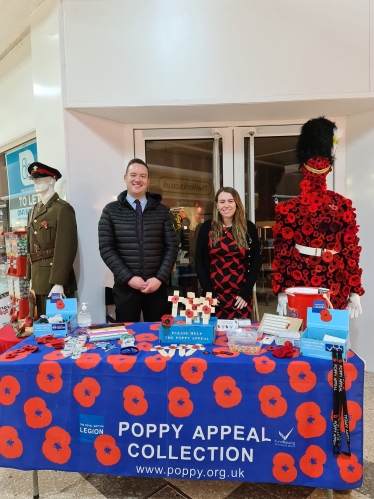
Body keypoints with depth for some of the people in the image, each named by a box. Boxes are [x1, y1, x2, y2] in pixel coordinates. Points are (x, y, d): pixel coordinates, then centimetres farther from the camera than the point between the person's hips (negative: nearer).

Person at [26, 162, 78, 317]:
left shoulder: (63, 209, -9)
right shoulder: (33, 211, 16)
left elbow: (66, 248, -17)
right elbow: (30, 248, 18)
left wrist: (59, 282, -21)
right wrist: (31, 279, 15)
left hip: (55, 281, -7)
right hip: (38, 281, 8)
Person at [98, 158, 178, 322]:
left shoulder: (161, 210, 6)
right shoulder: (111, 210, 2)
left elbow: (171, 246, 2)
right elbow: (106, 248, -3)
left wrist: (160, 278, -9)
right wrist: (128, 277, -12)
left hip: (156, 286, 1)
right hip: (125, 287, -1)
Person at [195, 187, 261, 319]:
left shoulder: (248, 227, 2)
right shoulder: (207, 227, 2)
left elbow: (255, 262, 2)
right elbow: (199, 261, 2)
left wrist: (246, 292, -5)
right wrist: (208, 291, -6)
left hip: (241, 295, 0)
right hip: (214, 294, 0)